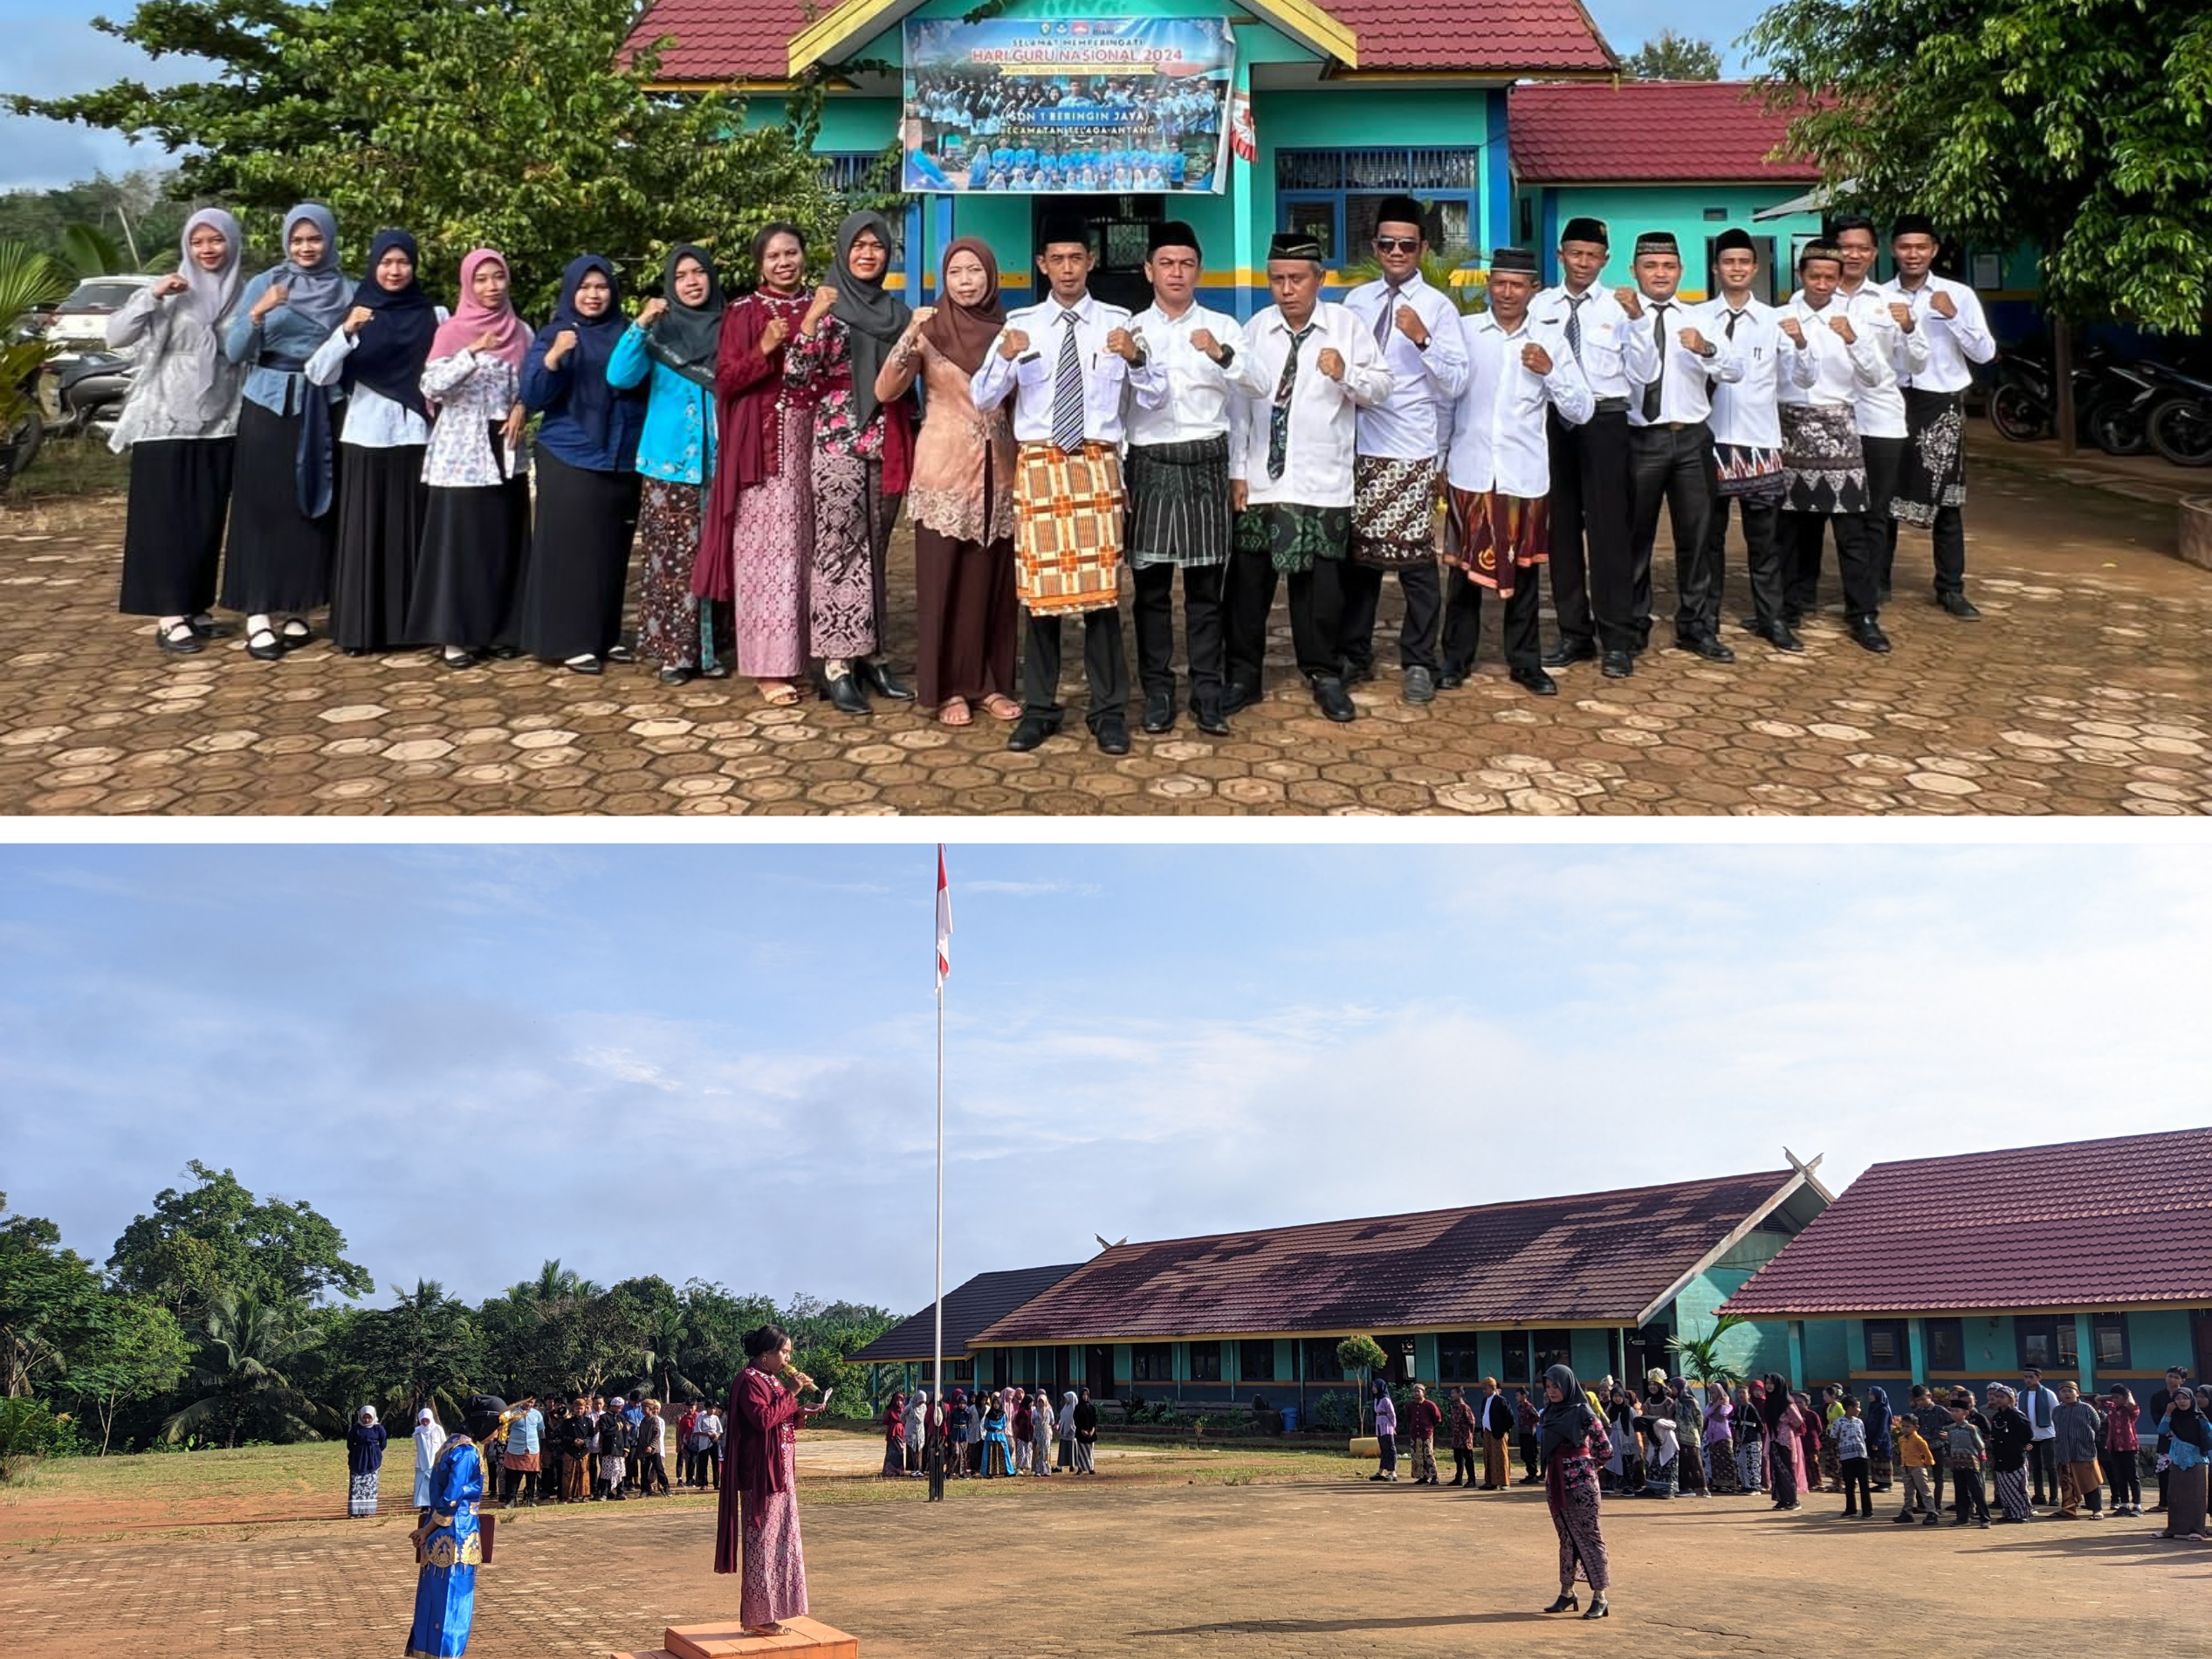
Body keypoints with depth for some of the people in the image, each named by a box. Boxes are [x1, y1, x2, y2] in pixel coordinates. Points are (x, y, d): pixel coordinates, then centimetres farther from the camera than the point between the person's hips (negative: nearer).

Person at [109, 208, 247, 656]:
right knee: (167, 517, -4)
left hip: (220, 425, 3)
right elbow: (115, 336, -9)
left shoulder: (244, 295, 5)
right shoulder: (170, 292, -2)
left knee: (207, 520, 8)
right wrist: (152, 295, -20)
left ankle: (194, 605, 18)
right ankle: (169, 615, -4)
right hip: (166, 422, -3)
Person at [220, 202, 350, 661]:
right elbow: (234, 352, -6)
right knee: (263, 509, -2)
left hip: (321, 411, 2)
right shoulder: (264, 284, 1)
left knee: (311, 511, 4)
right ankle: (258, 617, -2)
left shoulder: (347, 291, 5)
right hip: (268, 407, -2)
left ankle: (298, 610, 14)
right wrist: (257, 314, -21)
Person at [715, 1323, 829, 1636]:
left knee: (778, 1540, 11)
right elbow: (763, 1420, -25)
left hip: (781, 1473, 10)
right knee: (761, 1542, -5)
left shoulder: (773, 1380, 16)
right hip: (760, 1475, -10)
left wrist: (802, 1412, 4)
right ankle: (757, 1617, -1)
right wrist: (791, 1394, -21)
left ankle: (765, 1613, 17)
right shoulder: (749, 1382, -13)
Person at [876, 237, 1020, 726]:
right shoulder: (930, 328, -3)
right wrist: (909, 339, -24)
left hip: (997, 470, 3)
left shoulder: (1007, 329, 6)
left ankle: (992, 683, 18)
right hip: (944, 468, -3)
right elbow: (885, 391, -12)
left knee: (995, 578, 7)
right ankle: (948, 688, 9)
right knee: (944, 579, 1)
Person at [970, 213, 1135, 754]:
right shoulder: (1021, 324, 7)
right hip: (1038, 463, 1)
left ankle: (1108, 711, 10)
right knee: (1040, 589, 4)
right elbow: (982, 398, 0)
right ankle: (1039, 708, 14)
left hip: (1097, 464, -1)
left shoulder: (1116, 322, 6)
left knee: (1101, 588, 1)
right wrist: (1004, 357, -19)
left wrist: (1133, 358, -22)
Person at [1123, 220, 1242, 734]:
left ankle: (1207, 696, 9)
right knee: (1152, 587, 4)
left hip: (1207, 466, 0)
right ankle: (1157, 694, 12)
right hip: (1149, 465, 0)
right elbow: (1119, 405, 1)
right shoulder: (1131, 331, 7)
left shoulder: (1223, 328, 6)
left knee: (1205, 586, 3)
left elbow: (1241, 403, -2)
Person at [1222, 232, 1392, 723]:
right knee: (1247, 579, 5)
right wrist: (1237, 470, -1)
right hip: (1261, 480, 1)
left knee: (1320, 582, 4)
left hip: (1323, 483, -1)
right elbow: (1239, 400, 3)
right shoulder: (1256, 328, 4)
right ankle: (1242, 673, 18)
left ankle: (1325, 675, 19)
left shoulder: (1346, 324, 0)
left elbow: (1381, 387, -1)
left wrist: (1346, 374, -21)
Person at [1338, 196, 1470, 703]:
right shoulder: (1356, 300, 9)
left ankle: (1418, 663, 11)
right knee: (1356, 553, 11)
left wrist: (1421, 339, -22)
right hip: (1359, 447, 4)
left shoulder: (1438, 307, -3)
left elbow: (1456, 385, -11)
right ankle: (1354, 653, 24)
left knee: (1415, 557, -1)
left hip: (1411, 452, -4)